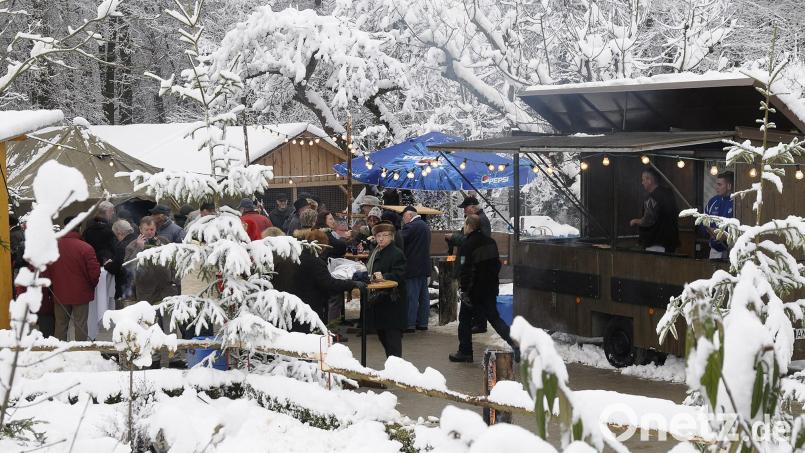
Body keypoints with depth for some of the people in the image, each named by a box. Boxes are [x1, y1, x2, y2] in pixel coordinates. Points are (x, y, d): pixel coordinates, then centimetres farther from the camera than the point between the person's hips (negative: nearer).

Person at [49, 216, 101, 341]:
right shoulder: (86, 248, -16)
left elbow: (47, 271, 1)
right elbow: (95, 271, -16)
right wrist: (91, 286, 4)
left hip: (59, 294, 3)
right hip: (81, 294, -3)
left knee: (60, 325, 13)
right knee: (80, 326, 4)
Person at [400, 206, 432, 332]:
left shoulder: (411, 226, -14)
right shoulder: (425, 226, 16)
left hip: (413, 267, -9)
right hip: (424, 266, 9)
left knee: (412, 297, -7)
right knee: (423, 295, 11)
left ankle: (410, 324, -5)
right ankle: (422, 322, 15)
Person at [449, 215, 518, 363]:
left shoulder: (467, 245, -17)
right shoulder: (490, 242, 8)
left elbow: (466, 271, -21)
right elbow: (497, 263, 16)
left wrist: (464, 290, -19)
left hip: (473, 289, -6)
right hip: (490, 288, 6)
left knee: (465, 319, 10)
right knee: (494, 318, 11)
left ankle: (465, 352, 13)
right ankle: (516, 343, -4)